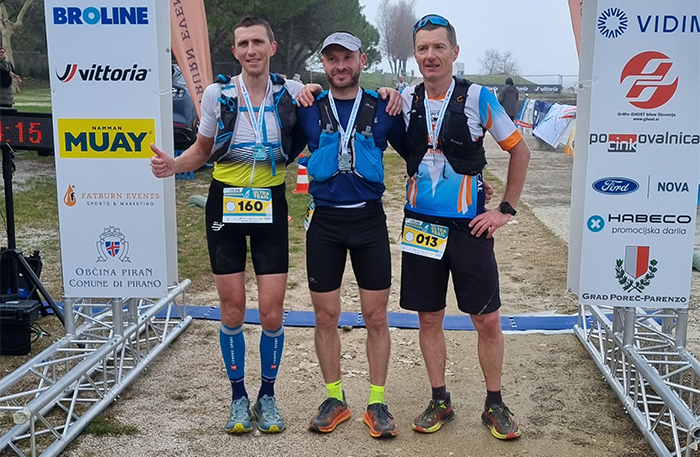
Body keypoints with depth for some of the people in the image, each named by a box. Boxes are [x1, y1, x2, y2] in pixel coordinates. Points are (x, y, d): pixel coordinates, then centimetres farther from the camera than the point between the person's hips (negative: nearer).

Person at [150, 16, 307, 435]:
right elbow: (202, 151, 9)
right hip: (226, 205, 0)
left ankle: (268, 396, 19)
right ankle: (239, 397, 23)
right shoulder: (218, 94, -3)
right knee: (232, 309, 5)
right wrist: (174, 165, -11)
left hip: (271, 206, 0)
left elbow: (309, 142, 12)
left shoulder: (291, 93, -3)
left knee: (272, 311, -3)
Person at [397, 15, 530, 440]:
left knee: (488, 320, 3)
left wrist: (506, 210, -1)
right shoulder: (405, 100, 2)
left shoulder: (478, 98, -6)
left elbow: (520, 150, 3)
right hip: (420, 225, 3)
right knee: (429, 318, 9)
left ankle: (495, 404, 21)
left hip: (469, 227, -2)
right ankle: (440, 401, 26)